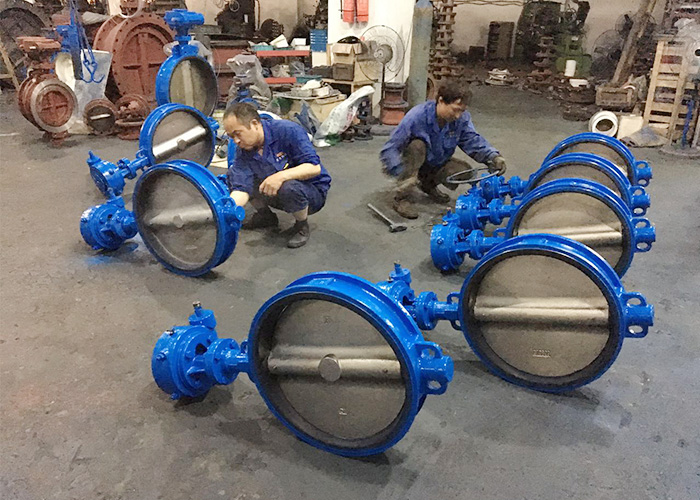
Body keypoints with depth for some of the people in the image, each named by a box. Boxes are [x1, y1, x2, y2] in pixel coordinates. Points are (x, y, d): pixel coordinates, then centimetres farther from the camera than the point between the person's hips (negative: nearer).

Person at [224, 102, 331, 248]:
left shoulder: (288, 131, -24)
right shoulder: (242, 151, -8)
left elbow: (315, 167, -28)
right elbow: (242, 189, -18)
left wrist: (281, 176, -41)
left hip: (313, 192, -5)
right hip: (275, 193, 5)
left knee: (289, 187, -40)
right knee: (234, 174, -5)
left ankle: (302, 226, -7)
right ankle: (265, 215, 15)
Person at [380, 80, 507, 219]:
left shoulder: (462, 118, -16)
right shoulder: (417, 117, -30)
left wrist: (493, 157, -38)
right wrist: (402, 174, -45)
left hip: (436, 164, 4)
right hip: (411, 164, -4)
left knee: (465, 171, -20)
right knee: (417, 145, -36)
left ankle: (428, 184, 10)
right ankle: (402, 198, -24)